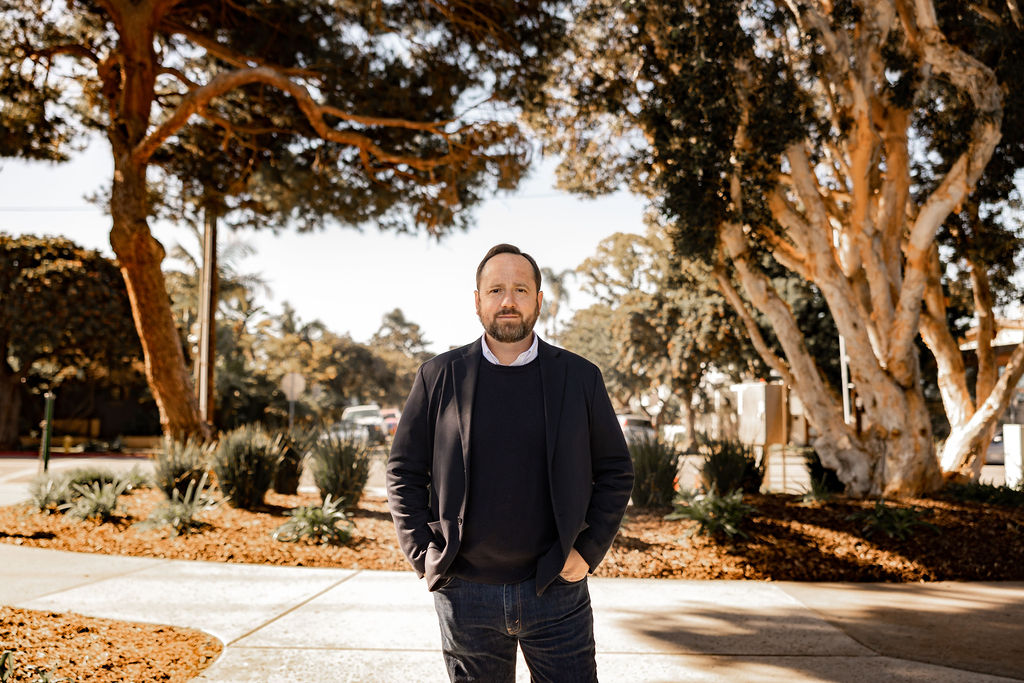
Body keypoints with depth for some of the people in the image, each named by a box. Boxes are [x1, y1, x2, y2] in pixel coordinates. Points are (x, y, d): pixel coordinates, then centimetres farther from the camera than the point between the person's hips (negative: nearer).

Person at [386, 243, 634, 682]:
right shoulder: (439, 377, 1)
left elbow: (616, 472, 6)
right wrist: (423, 556, -2)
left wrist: (589, 550, -3)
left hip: (556, 590, 0)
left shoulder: (580, 377, 2)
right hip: (465, 593, 0)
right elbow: (404, 471, 5)